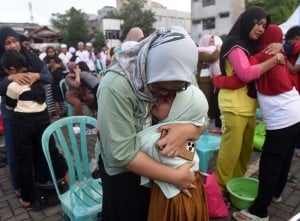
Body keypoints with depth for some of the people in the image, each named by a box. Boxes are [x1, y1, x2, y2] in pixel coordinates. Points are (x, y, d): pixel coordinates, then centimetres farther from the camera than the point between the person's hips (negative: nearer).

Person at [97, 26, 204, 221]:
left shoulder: (176, 81, -12)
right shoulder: (115, 87, -30)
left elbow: (200, 123, -6)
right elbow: (123, 154, -30)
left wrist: (188, 130, -29)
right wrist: (176, 176, -26)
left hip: (160, 165, 5)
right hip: (125, 173, -4)